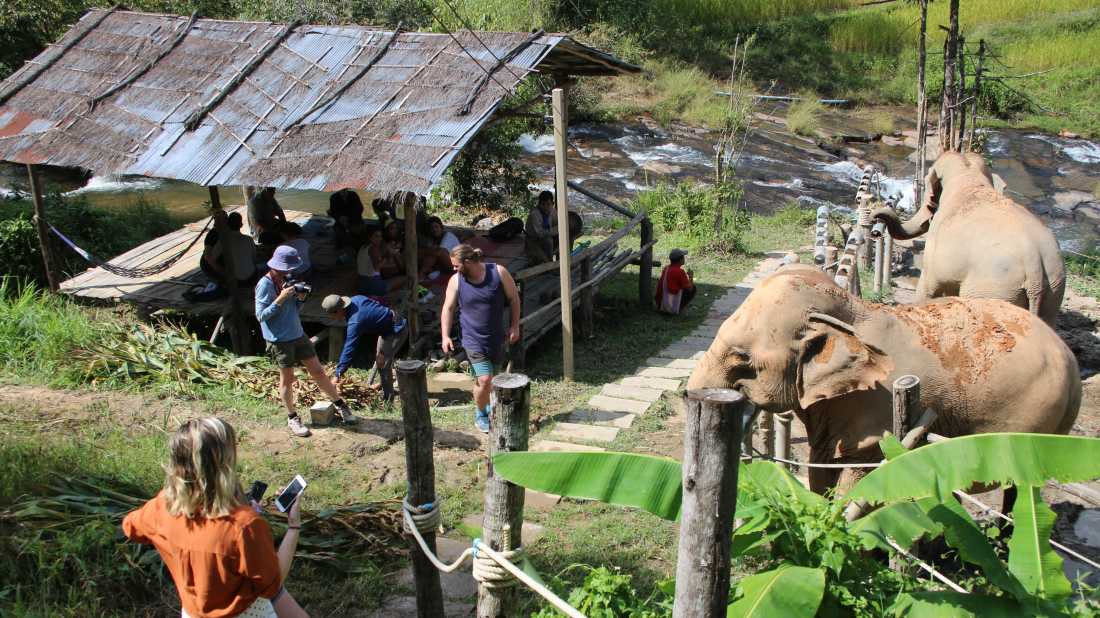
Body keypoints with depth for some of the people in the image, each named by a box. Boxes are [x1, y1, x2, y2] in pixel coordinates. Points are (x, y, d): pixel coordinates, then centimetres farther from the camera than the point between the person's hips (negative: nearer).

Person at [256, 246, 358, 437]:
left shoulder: (286, 279, 7)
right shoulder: (265, 285, -15)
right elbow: (261, 315, -18)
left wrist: (300, 298, -4)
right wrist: (280, 299, -25)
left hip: (298, 334, 7)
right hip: (280, 340, -7)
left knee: (318, 371, 10)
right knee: (287, 378, 6)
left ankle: (340, 407, 20)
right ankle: (292, 418, 23)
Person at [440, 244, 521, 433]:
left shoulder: (499, 272, -12)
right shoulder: (456, 281, -9)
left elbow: (514, 298, -1)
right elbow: (448, 308, 0)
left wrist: (515, 326, -2)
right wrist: (445, 336, -8)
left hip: (497, 338, 1)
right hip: (474, 340, -1)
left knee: (487, 377, 15)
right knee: (484, 380, -11)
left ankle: (487, 405, 41)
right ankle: (481, 414, 14)